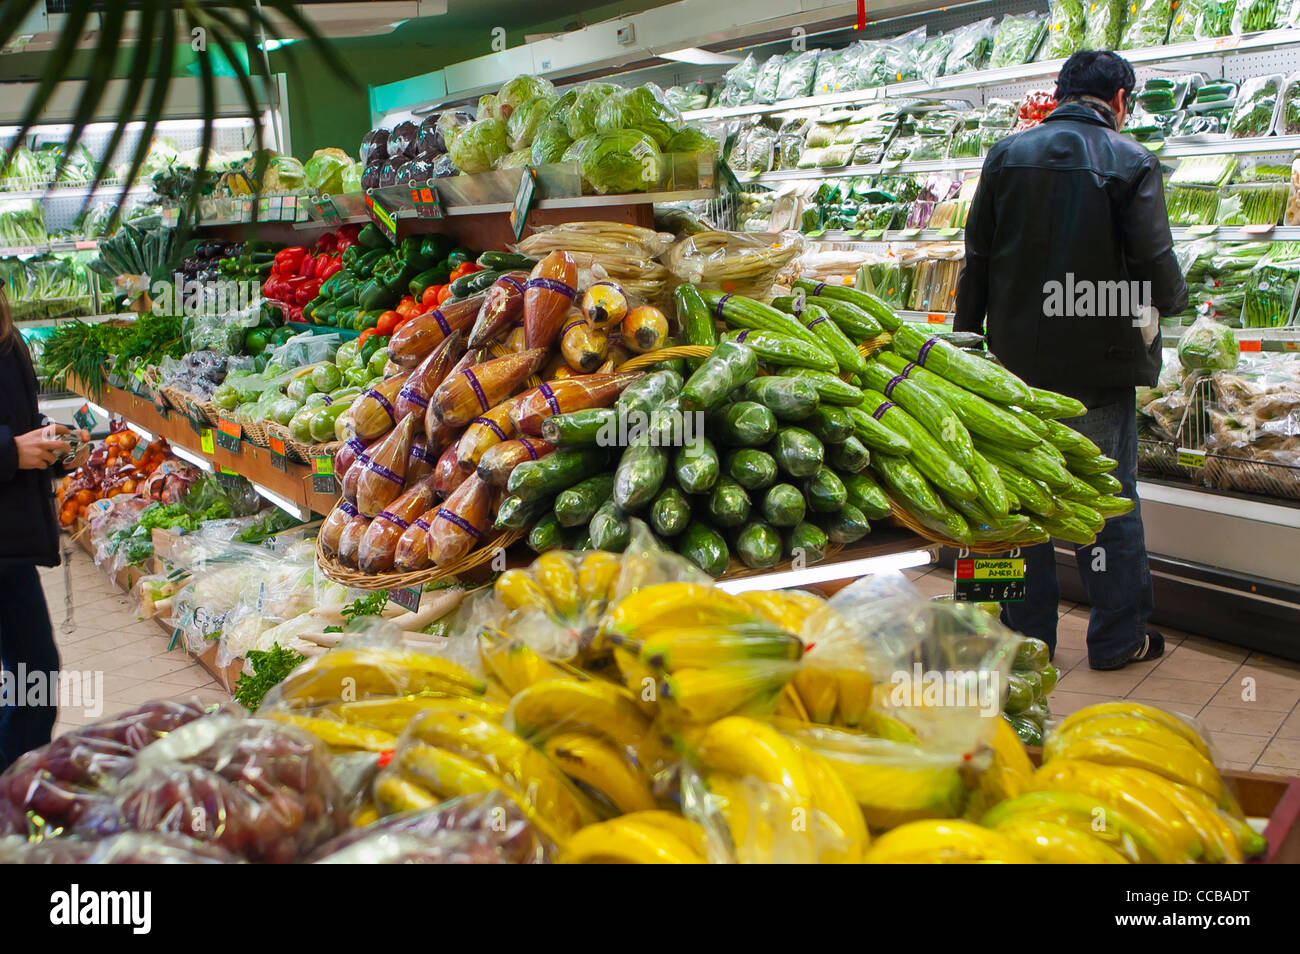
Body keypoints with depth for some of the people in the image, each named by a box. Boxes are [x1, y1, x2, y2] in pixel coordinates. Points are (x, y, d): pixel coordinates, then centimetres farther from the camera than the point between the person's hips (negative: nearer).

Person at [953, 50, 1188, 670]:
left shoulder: (1006, 155, 3)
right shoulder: (1131, 163, -6)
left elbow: (976, 261, 3)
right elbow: (1156, 267, -9)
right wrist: (1174, 300, 13)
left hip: (1016, 357, 3)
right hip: (1100, 361, -2)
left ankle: (1026, 632, 19)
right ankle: (1118, 638, 19)